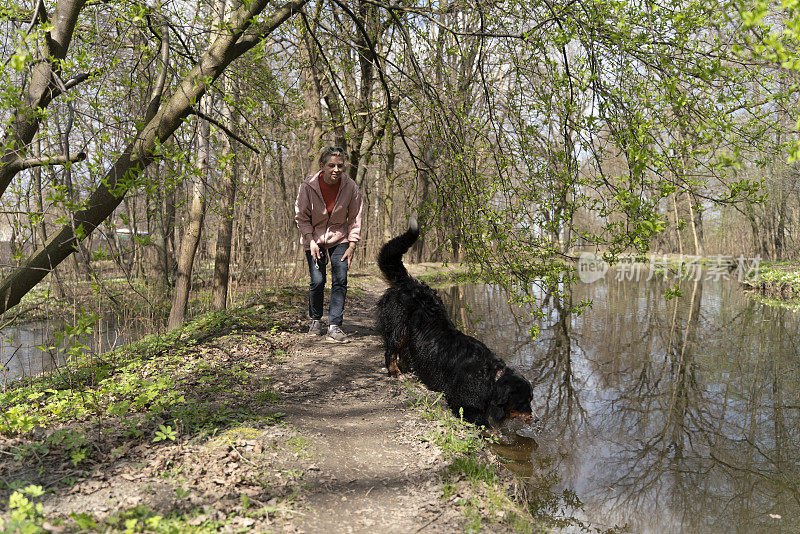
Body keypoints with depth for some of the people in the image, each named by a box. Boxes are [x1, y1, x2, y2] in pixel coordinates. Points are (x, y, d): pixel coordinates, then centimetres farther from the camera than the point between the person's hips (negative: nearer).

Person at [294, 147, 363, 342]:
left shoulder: (350, 187, -14)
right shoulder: (308, 186, -17)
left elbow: (355, 217, -3)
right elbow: (301, 216, -7)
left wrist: (352, 245, -7)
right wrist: (311, 241, -16)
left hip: (339, 239, 1)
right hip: (314, 239, -1)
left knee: (340, 280, -9)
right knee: (317, 281, -6)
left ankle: (334, 326, -1)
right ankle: (315, 320, 20)